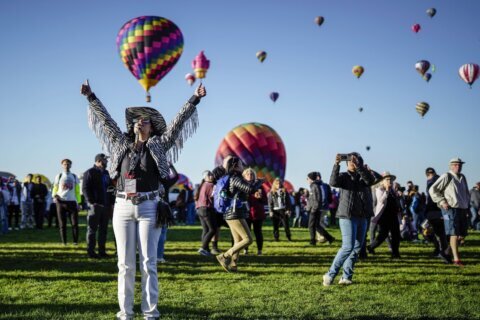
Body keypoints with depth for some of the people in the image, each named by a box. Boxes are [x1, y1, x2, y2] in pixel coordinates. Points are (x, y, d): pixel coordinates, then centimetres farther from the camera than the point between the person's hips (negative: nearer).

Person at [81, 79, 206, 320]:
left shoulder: (158, 145, 7)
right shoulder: (123, 144, 14)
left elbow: (178, 122, 2)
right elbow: (106, 120, 21)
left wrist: (194, 100, -4)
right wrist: (90, 97, 25)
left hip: (149, 207, -2)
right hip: (123, 207, 3)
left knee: (148, 262, -2)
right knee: (125, 263, 4)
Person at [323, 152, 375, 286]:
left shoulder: (363, 177, 10)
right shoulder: (344, 176, 2)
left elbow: (371, 180, -14)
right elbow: (333, 182, -19)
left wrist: (358, 166, -24)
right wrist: (336, 165, -28)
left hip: (362, 217, 5)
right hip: (347, 216, -5)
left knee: (357, 248, 5)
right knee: (348, 246, -14)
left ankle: (346, 277, 12)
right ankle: (330, 274, -5)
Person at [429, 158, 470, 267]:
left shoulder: (462, 177, 17)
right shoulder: (446, 177, -6)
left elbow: (467, 193, 31)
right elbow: (432, 190, -7)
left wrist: (467, 205, 20)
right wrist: (442, 202, -13)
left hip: (462, 209, 7)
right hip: (451, 209, -7)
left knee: (463, 234, 10)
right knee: (454, 234, -10)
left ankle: (451, 248, 35)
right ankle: (456, 259, -8)